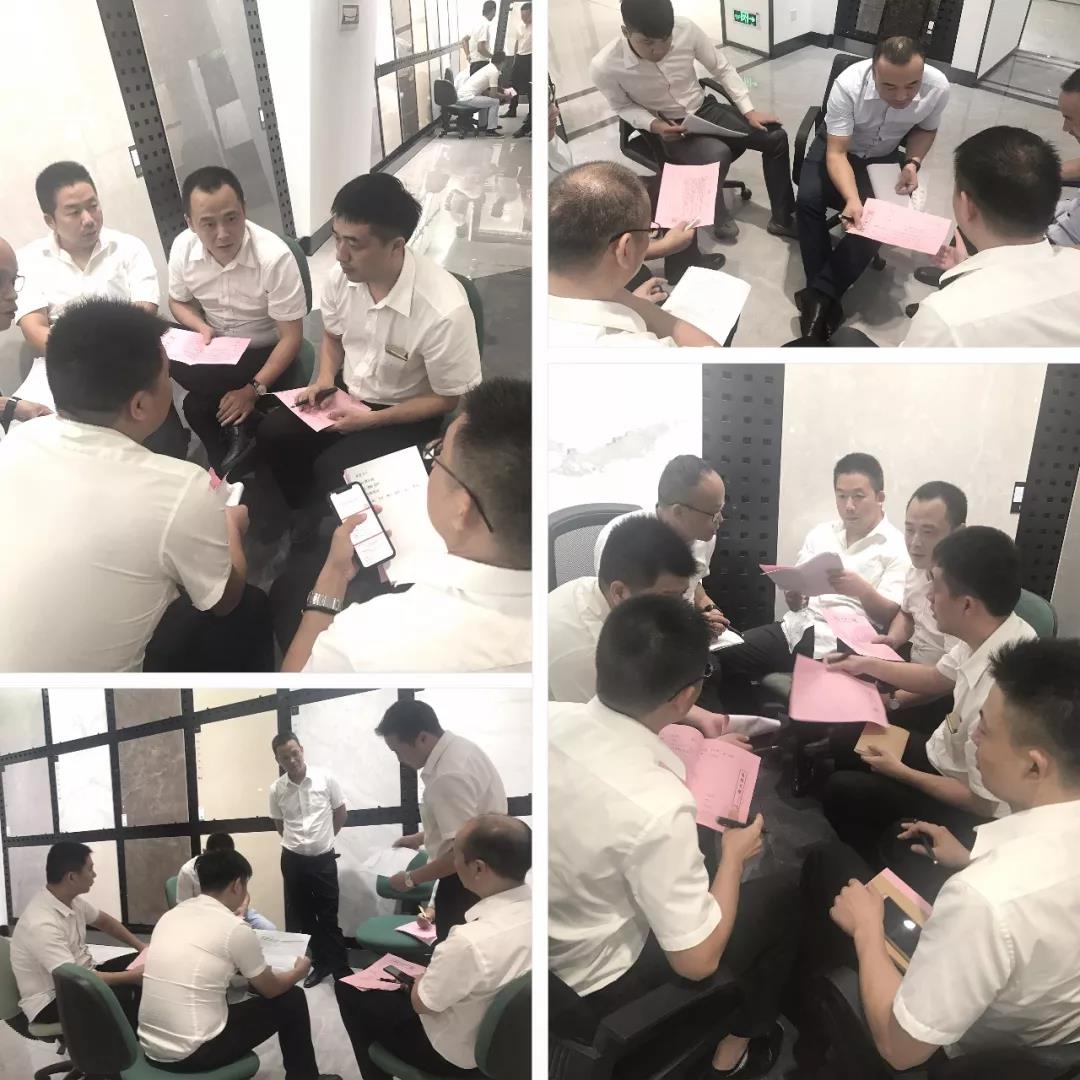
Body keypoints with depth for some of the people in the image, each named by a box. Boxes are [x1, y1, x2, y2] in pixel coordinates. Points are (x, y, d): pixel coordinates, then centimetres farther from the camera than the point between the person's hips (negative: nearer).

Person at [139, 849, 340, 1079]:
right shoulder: (234, 928, -12)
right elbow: (271, 989, 3)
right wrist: (299, 971, 23)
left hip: (151, 1048, 7)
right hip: (194, 1054, -7)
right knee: (291, 999, 10)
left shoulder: (169, 916, 7)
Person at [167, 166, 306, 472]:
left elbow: (291, 337, -20)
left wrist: (253, 390, -26)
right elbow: (178, 301, 9)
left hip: (262, 353, -5)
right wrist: (203, 327, -13)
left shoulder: (274, 257, -26)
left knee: (197, 406, -27)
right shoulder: (182, 247, -12)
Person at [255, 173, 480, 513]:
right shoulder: (342, 275, -14)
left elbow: (450, 398, -18)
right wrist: (325, 379, -10)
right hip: (347, 393, 6)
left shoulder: (444, 310, -32)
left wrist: (372, 419, -20)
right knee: (272, 434, -8)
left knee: (331, 472, -22)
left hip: (404, 415, -6)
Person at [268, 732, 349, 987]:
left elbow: (340, 812, 4)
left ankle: (341, 968, 12)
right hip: (293, 860, 2)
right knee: (303, 917, 11)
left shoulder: (326, 778, -11)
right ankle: (321, 963, 24)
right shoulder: (276, 789, -6)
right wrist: (297, 842, 11)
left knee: (328, 917, 2)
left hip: (324, 859, -2)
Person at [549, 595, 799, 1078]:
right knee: (778, 900, 13)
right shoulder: (657, 808, -35)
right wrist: (734, 855, -7)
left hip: (540, 945, 6)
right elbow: (697, 961, -22)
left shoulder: (550, 717, -18)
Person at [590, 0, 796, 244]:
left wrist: (749, 111, -6)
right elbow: (624, 106, -6)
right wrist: (655, 125, -23)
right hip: (667, 129, -4)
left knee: (776, 136, -6)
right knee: (718, 155, -32)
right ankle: (719, 216, -2)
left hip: (704, 109, 4)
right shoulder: (605, 67, -26)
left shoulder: (686, 30, -20)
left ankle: (782, 218, 12)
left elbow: (723, 69, -4)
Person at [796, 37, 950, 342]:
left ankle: (819, 295, -20)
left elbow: (926, 129, 0)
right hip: (839, 147, -1)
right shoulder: (848, 84, -33)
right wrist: (853, 200, -48)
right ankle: (825, 299, -20)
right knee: (808, 200, -28)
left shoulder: (938, 87, -24)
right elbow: (836, 153, -31)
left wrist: (913, 163, -19)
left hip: (885, 156, 2)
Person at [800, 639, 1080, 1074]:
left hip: (965, 1052, -6)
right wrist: (970, 862, 7)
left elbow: (900, 1048, -29)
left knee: (827, 866, 12)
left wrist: (867, 930, -15)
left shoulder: (987, 898, -44)